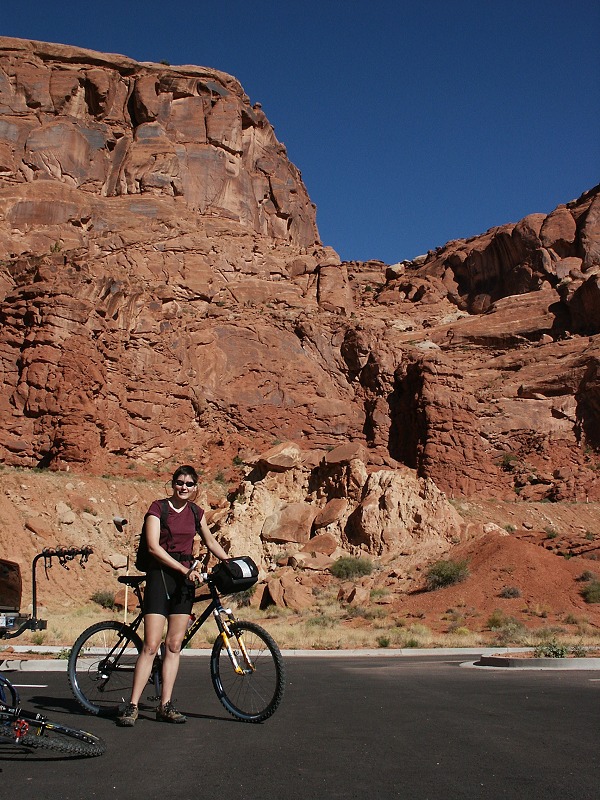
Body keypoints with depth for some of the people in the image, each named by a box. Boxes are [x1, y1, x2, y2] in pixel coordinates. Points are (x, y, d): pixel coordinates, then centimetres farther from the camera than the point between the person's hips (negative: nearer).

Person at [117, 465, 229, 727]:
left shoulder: (196, 512, 10)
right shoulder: (158, 508, -5)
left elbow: (210, 542, 25)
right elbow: (154, 547, -13)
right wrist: (184, 569, -19)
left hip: (185, 579, 5)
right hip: (160, 575, -5)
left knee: (174, 644, 5)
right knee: (151, 644, -8)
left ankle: (165, 706, 11)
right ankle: (132, 706, 0)